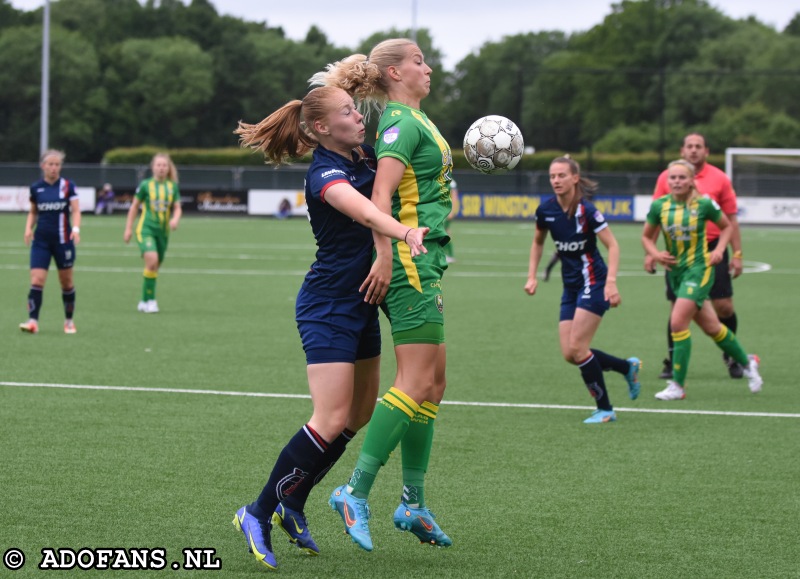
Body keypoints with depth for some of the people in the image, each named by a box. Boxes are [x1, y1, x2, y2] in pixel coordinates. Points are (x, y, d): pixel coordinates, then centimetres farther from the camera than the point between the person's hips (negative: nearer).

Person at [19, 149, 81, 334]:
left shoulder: (68, 186, -2)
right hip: (41, 241, 1)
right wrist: (29, 228, -1)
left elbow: (76, 210, -5)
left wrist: (76, 229, -22)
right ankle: (33, 321, -14)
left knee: (66, 282, 8)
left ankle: (69, 321, 22)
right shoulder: (36, 188, 5)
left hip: (63, 240, -1)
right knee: (36, 280, -12)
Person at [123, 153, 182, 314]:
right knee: (152, 260, -23)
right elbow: (134, 206, 7)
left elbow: (177, 208, 8)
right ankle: (149, 299, -15)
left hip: (163, 231, 4)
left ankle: (144, 301, 22)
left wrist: (175, 219, -15)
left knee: (155, 268, 8)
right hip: (146, 228, -4)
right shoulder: (146, 185, -1)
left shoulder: (173, 186, 6)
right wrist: (128, 228, 5)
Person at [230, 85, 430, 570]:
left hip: (362, 303, 9)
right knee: (332, 421, -15)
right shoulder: (324, 174, -19)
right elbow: (362, 209, -40)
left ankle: (292, 505, 23)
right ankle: (258, 515, -6)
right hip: (328, 307, -9)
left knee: (359, 416, 11)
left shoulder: (366, 155, 7)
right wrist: (404, 233, -58)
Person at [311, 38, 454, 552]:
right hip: (410, 259, -10)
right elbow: (381, 193, -22)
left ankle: (414, 503, 14)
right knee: (417, 382, -12)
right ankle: (356, 493, -11)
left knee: (433, 383, 11)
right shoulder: (403, 122, -11)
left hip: (422, 263, 10)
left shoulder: (415, 120, 18)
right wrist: (384, 254, -28)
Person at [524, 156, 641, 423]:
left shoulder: (586, 210, -17)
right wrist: (532, 276, 11)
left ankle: (605, 409, 2)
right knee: (569, 354, 1)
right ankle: (628, 367, 23)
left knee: (577, 349, -13)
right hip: (571, 287, 7)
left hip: (593, 283, -7)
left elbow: (612, 245, -16)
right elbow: (538, 242, 18)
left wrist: (611, 282, -27)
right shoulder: (546, 210, 0)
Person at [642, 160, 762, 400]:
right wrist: (654, 254, -8)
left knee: (678, 322, -17)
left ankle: (677, 385, -9)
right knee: (711, 327, 14)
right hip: (675, 270, 5)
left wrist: (719, 249, -6)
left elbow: (727, 226, 8)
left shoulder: (704, 204, -9)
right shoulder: (659, 205, -2)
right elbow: (646, 236, 11)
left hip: (699, 268, -5)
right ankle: (746, 362, 37)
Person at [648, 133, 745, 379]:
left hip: (712, 250, -1)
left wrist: (737, 254, 0)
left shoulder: (719, 179, 1)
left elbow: (731, 219, 4)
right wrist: (650, 252, 3)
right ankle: (672, 361, 11)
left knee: (723, 307, -3)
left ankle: (732, 356, 18)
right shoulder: (667, 178, 4)